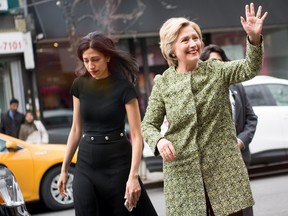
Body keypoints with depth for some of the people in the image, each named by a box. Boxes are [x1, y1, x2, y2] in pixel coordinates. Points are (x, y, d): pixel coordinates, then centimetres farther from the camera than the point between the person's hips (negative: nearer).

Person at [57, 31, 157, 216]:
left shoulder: (124, 87, -11)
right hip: (86, 164, 4)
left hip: (118, 162, -3)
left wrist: (133, 175, -23)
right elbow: (76, 129, 10)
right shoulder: (79, 85, 2)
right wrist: (64, 168, 10)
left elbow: (136, 135, -13)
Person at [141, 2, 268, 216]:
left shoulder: (217, 71, 2)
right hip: (183, 171, 0)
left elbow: (249, 68, -14)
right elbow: (148, 124, 6)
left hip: (223, 167, 0)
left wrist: (254, 38, -32)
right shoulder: (163, 83, 2)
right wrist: (159, 140, -16)